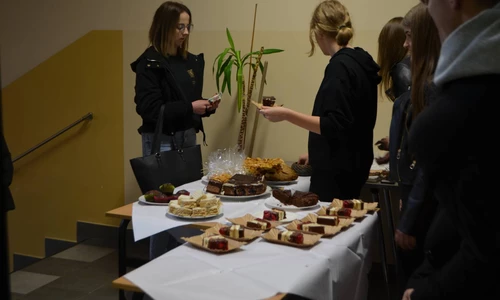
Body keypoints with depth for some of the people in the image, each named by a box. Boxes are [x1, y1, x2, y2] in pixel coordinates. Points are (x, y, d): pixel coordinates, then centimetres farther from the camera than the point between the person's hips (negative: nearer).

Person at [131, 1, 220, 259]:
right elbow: (148, 108, -17)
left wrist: (206, 107, -2)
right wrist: (190, 107, -21)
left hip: (188, 138, 7)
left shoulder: (191, 60, 11)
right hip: (161, 141, -7)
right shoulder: (149, 63, -11)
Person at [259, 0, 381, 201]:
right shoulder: (360, 62, 10)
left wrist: (287, 115, -23)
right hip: (352, 166, 9)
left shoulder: (340, 66, -17)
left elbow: (334, 126, -23)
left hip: (336, 174, -9)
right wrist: (316, 153, 24)